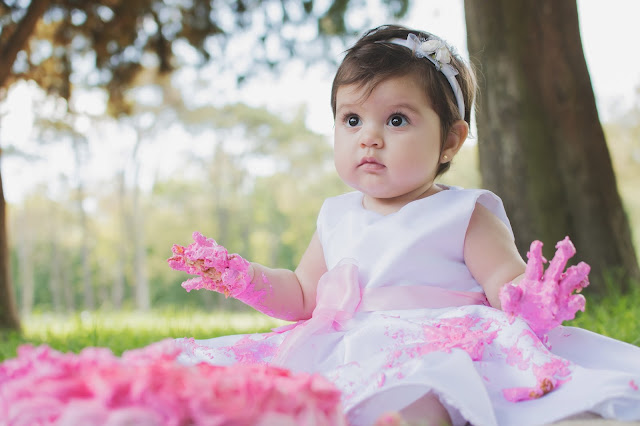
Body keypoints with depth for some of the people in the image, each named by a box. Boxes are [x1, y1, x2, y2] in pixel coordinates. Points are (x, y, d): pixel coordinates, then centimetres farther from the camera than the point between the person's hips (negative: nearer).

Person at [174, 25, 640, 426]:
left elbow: (508, 284, -3)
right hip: (339, 354, 7)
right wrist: (246, 278, 8)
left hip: (432, 356, -6)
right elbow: (303, 296, 27)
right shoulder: (336, 219, 20)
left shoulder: (463, 215, 5)